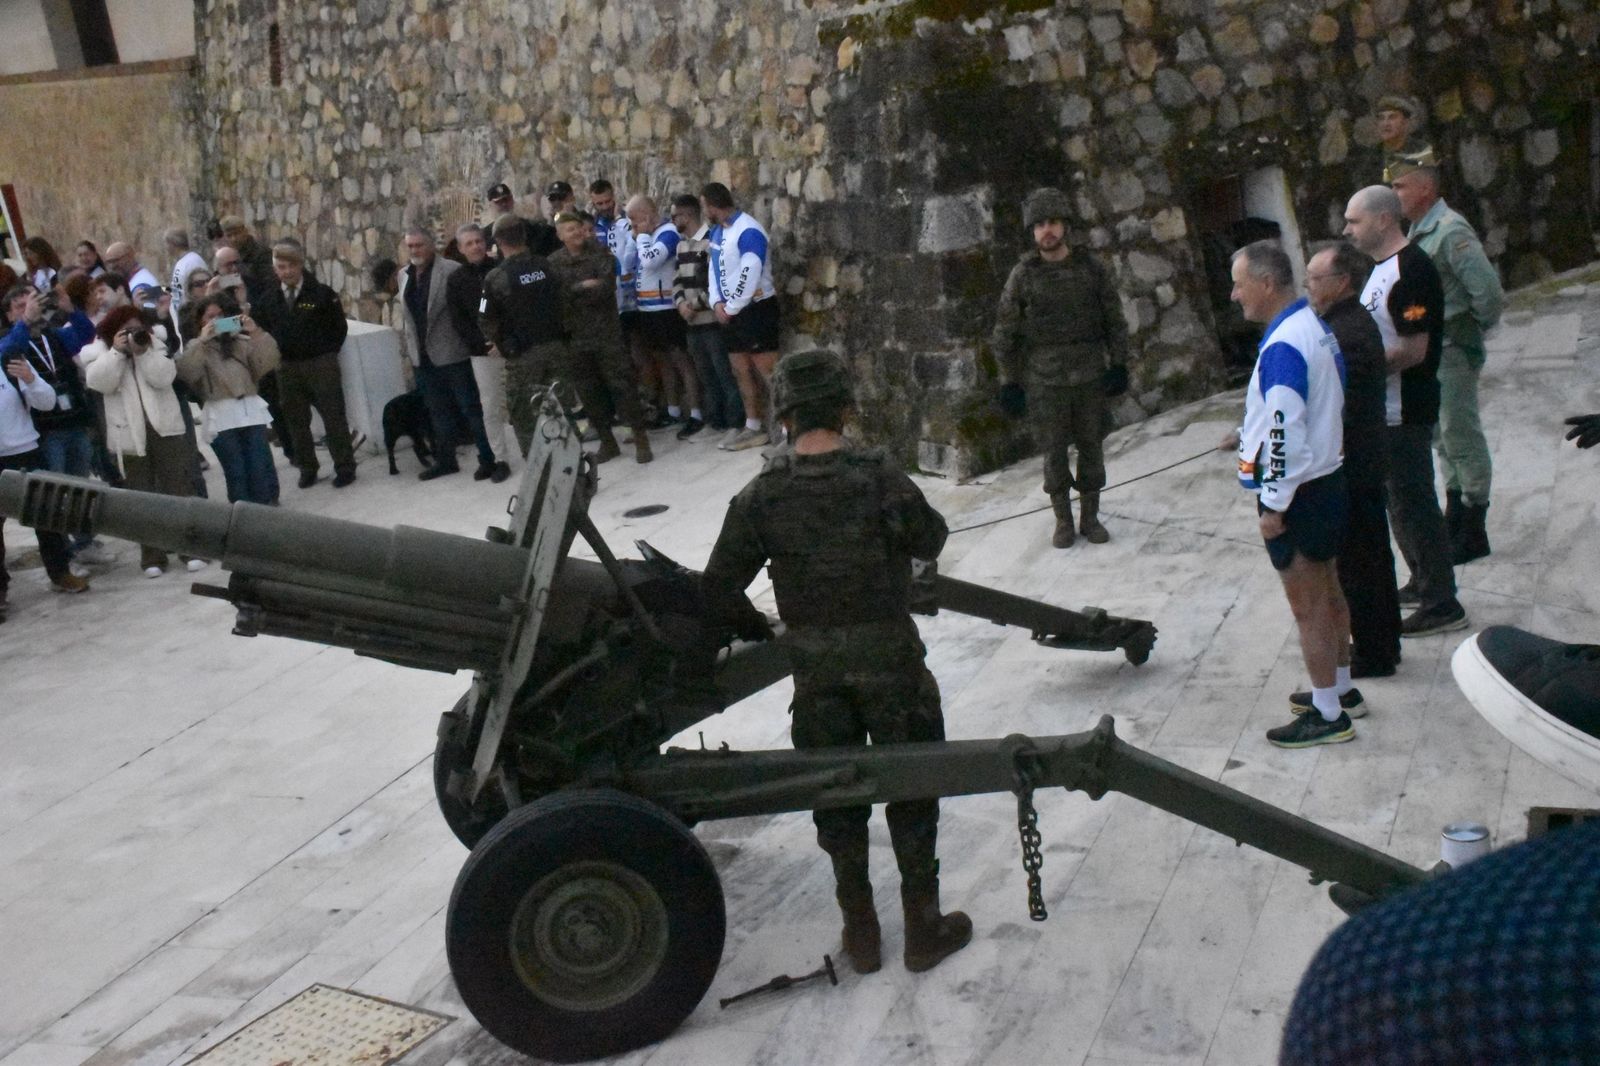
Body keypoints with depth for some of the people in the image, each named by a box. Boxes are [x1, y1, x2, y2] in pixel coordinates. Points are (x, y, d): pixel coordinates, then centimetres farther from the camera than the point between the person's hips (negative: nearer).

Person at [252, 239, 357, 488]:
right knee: (296, 422, 9)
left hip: (321, 365, -4)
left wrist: (327, 355, -1)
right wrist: (275, 356, 2)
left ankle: (345, 468, 8)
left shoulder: (321, 293, -6)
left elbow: (339, 327, 0)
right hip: (287, 368, 4)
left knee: (334, 418, 0)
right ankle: (307, 469, 20)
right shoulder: (268, 299, 4)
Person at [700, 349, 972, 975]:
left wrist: (760, 632, 11)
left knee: (836, 795, 16)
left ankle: (860, 935, 25)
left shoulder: (761, 496, -10)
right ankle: (923, 930, 22)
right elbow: (931, 542, 1)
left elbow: (720, 591, -6)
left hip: (815, 665, 2)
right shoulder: (879, 477, -15)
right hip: (888, 655, -2)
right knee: (910, 790, 13)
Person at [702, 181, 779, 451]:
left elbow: (748, 277, -22)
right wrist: (717, 303, -1)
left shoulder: (749, 232, -18)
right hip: (731, 311, 9)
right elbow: (714, 267, 15)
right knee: (741, 370, 11)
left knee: (767, 371, -10)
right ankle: (754, 428, 18)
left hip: (757, 308, -9)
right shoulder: (716, 231, 12)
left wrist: (730, 308, -13)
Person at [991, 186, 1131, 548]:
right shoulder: (1023, 275, -2)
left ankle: (1090, 517, 20)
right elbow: (1005, 331, 1)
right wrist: (1009, 381, -2)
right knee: (1054, 451, 4)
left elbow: (1114, 318, 7)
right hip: (1045, 379, -1)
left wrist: (1118, 364, 0)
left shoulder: (1090, 267, 2)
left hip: (1090, 375, 1)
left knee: (1091, 447, 7)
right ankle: (1063, 521, 16)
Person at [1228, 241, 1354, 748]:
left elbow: (1285, 432, -26)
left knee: (1308, 609, 0)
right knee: (1328, 593, 21)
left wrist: (1274, 505, -19)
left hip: (1298, 493, -10)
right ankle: (1340, 685, 36)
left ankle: (1328, 716, 9)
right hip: (1328, 478, 10)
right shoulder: (1316, 327, 7)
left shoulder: (1283, 346, -24)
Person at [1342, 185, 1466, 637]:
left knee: (1412, 502, -4)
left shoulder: (1411, 271, -21)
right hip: (1385, 409, 10)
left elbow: (1412, 350, -25)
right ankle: (1423, 581, 34)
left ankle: (1441, 605, 5)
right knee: (1399, 499, 20)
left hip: (1405, 410, -10)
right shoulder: (1382, 267, 11)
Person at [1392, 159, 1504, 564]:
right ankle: (1454, 518, 30)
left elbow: (1488, 290, -25)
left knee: (1461, 435, -1)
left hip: (1453, 348, -9)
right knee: (1442, 435, 17)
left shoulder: (1451, 232, -21)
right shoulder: (1418, 232, 8)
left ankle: (1473, 532, 9)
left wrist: (1479, 327, -9)